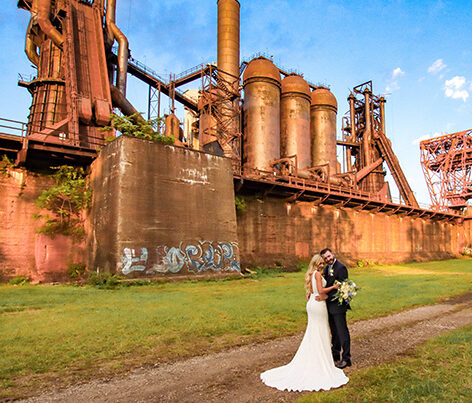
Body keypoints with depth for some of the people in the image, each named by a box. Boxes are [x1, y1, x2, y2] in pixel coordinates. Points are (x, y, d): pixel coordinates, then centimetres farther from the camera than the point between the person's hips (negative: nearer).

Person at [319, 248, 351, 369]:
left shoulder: (341, 267, -15)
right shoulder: (327, 268, 11)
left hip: (338, 305, -8)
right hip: (330, 306, 8)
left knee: (342, 332, 0)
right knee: (334, 332, 19)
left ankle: (346, 358, 10)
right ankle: (335, 354, 32)